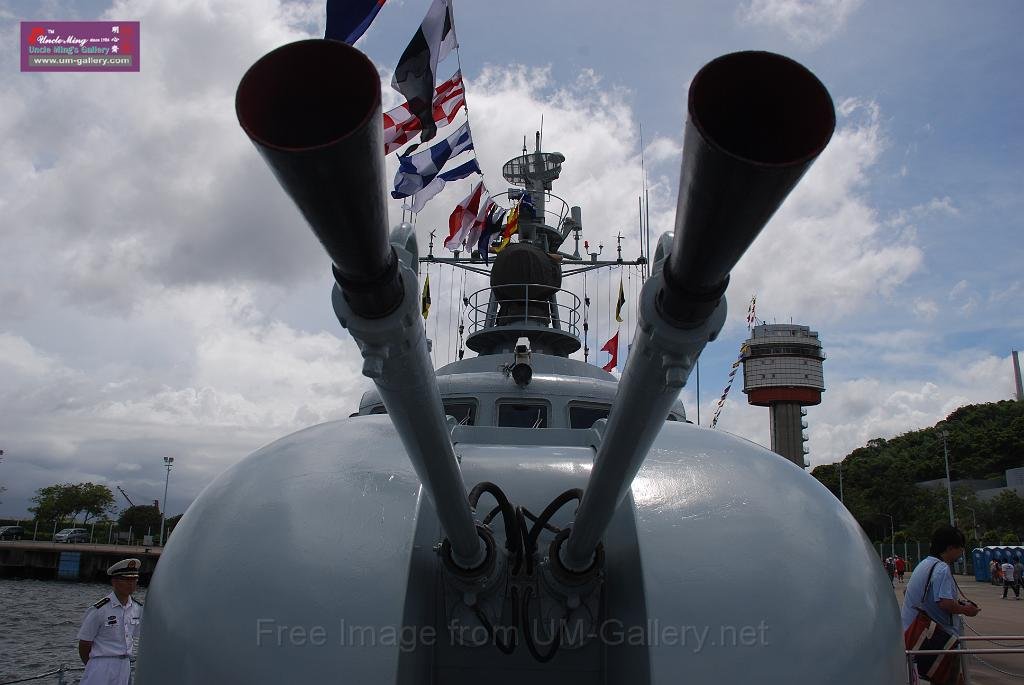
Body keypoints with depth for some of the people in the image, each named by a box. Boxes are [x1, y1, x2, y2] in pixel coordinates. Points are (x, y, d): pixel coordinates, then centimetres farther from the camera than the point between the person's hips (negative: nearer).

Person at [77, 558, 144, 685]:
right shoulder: (98, 610, -14)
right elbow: (84, 645, -5)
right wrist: (92, 666, 6)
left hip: (125, 665, 5)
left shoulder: (138, 608, 3)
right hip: (102, 665, -5)